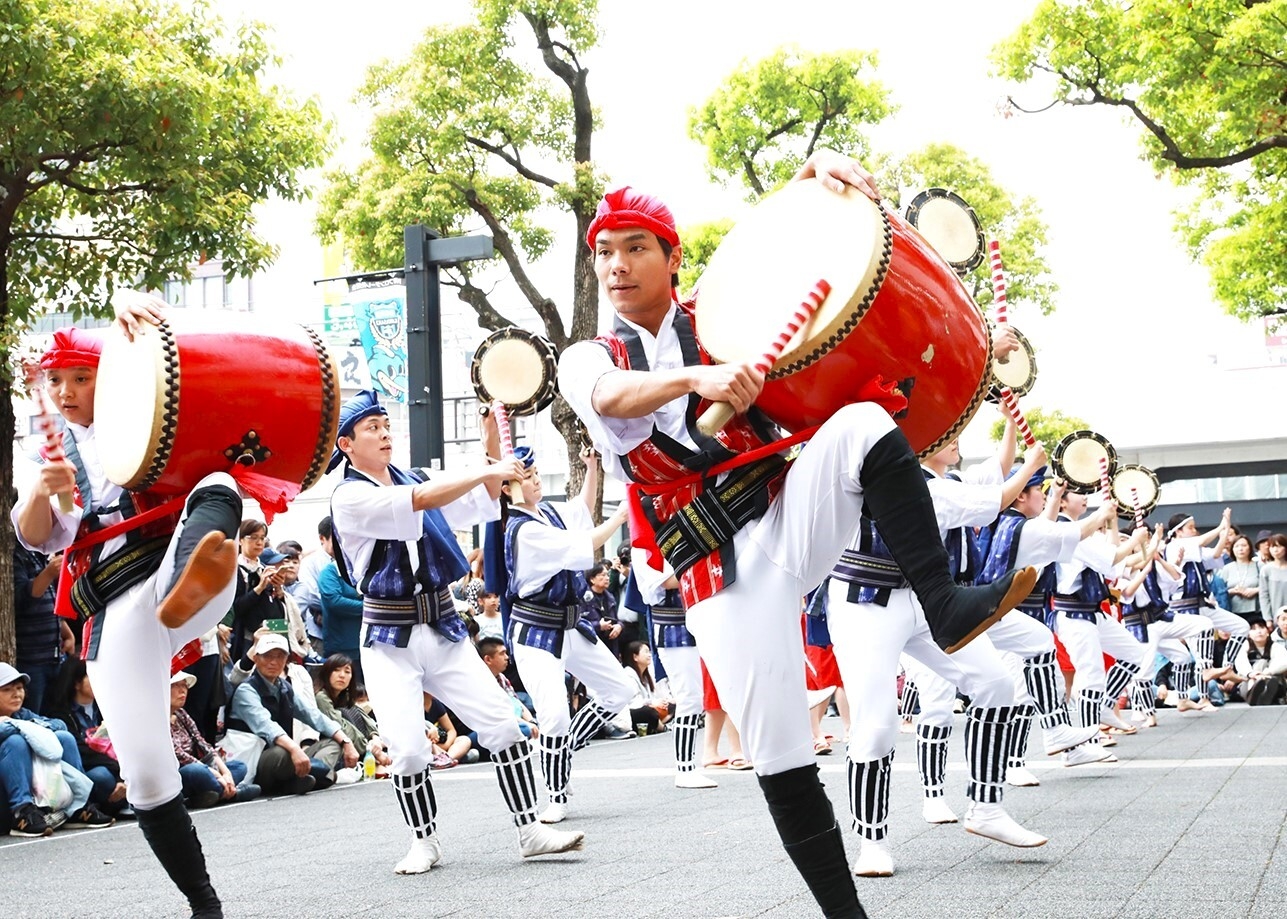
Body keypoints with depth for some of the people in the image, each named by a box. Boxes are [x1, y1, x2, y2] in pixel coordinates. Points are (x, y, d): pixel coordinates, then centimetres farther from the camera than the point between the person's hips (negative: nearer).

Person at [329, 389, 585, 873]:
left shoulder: (412, 479, 11)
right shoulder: (349, 498, -9)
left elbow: (482, 505, 13)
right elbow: (422, 500, -23)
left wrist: (493, 447, 0)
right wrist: (489, 470, -21)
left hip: (443, 628, 5)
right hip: (390, 640, -5)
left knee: (503, 724, -3)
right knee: (409, 749, -12)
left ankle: (530, 830, 5)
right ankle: (424, 842, 11)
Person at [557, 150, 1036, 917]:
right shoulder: (587, 362, 9)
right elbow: (613, 396, -17)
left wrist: (821, 167, -8)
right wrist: (698, 378, -38)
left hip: (790, 517, 1)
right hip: (721, 570, -1)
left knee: (862, 424, -29)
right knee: (778, 753, -8)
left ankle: (945, 606, -33)